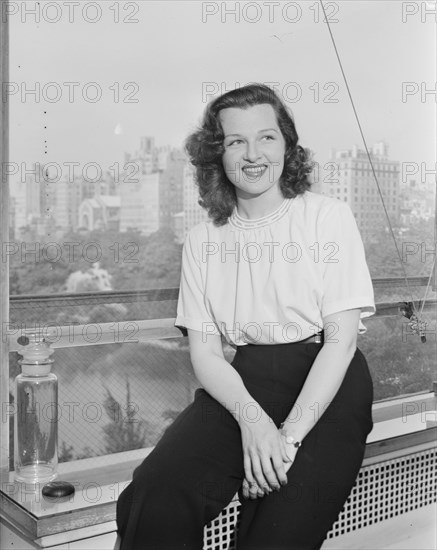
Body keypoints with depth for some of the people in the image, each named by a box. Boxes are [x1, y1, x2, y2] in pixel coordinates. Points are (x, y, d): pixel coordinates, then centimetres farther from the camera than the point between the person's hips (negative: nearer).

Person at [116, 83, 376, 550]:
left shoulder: (329, 217, 1)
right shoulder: (203, 240, 9)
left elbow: (341, 340, -6)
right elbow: (204, 352, 4)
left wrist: (290, 434, -17)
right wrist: (252, 418, -16)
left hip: (328, 388, -1)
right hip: (243, 381, 2)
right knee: (155, 502, -23)